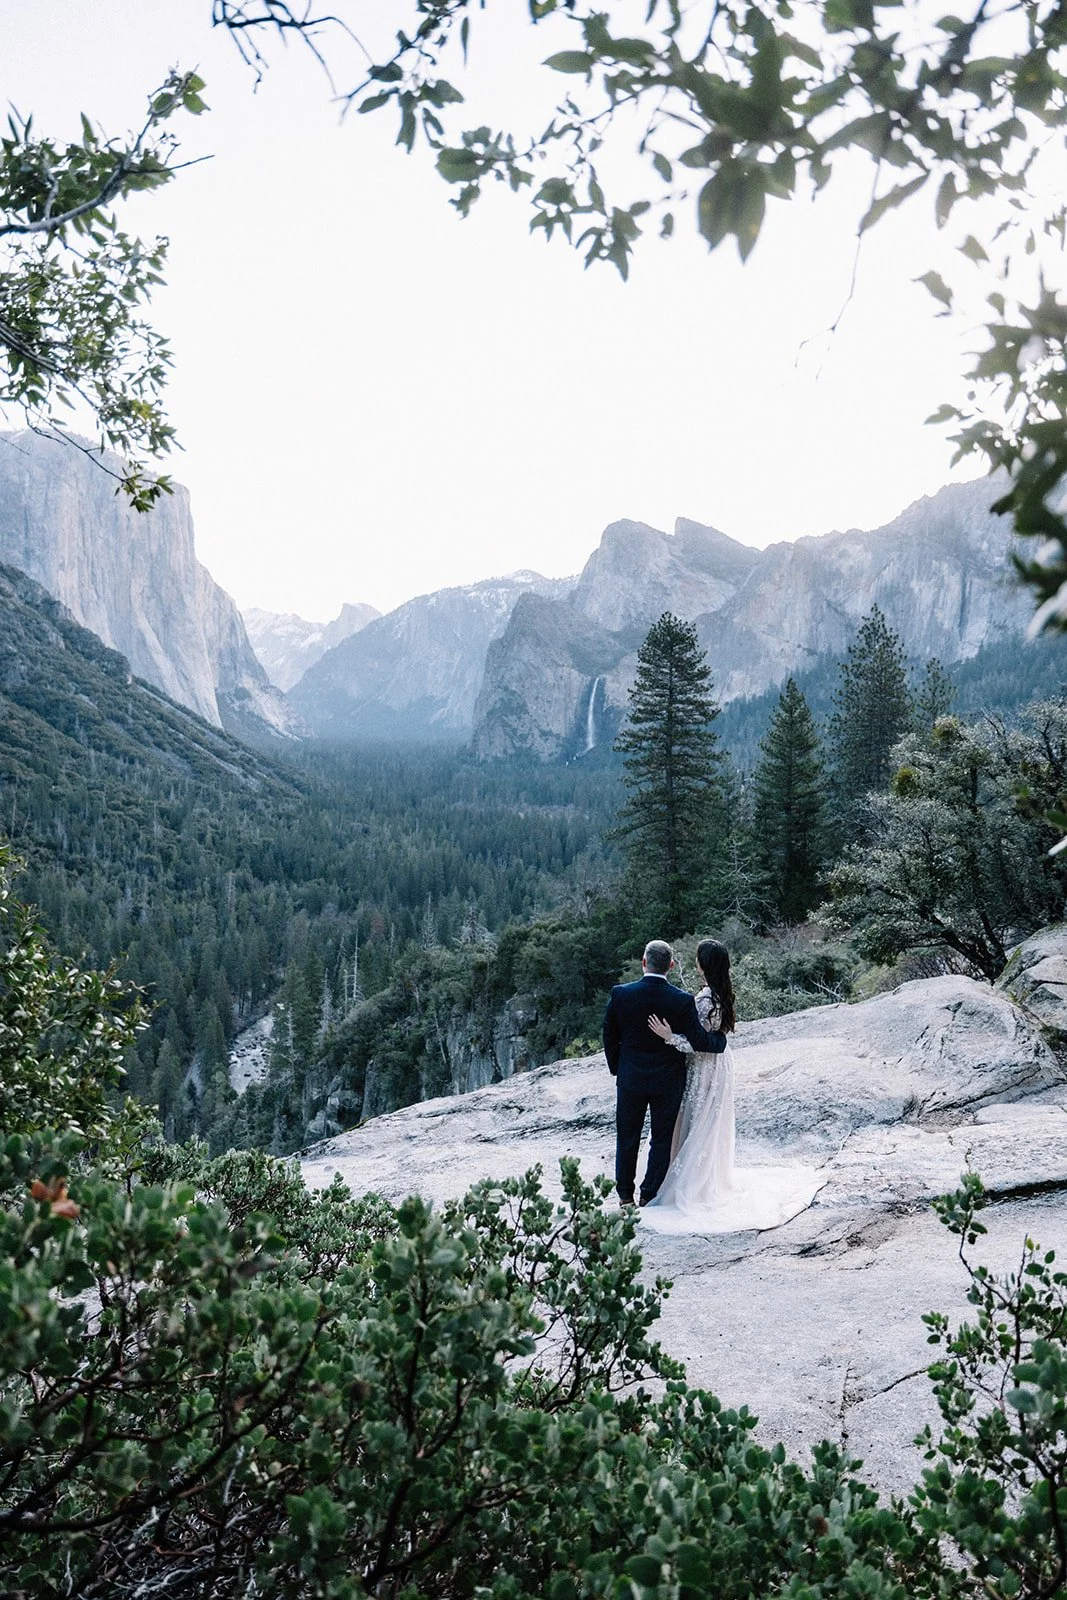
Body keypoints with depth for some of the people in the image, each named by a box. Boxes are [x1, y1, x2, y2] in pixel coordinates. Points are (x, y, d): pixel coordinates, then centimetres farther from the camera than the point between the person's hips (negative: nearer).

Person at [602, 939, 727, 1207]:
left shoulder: (620, 994, -13)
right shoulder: (683, 1001, -18)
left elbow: (610, 1037, -3)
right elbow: (700, 1042, -15)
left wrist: (616, 1069, 11)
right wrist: (722, 1038, 5)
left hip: (630, 1079, 1)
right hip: (668, 1082, -1)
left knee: (627, 1137, 17)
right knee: (661, 1140, 14)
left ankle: (625, 1195, 27)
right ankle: (649, 1195, 21)